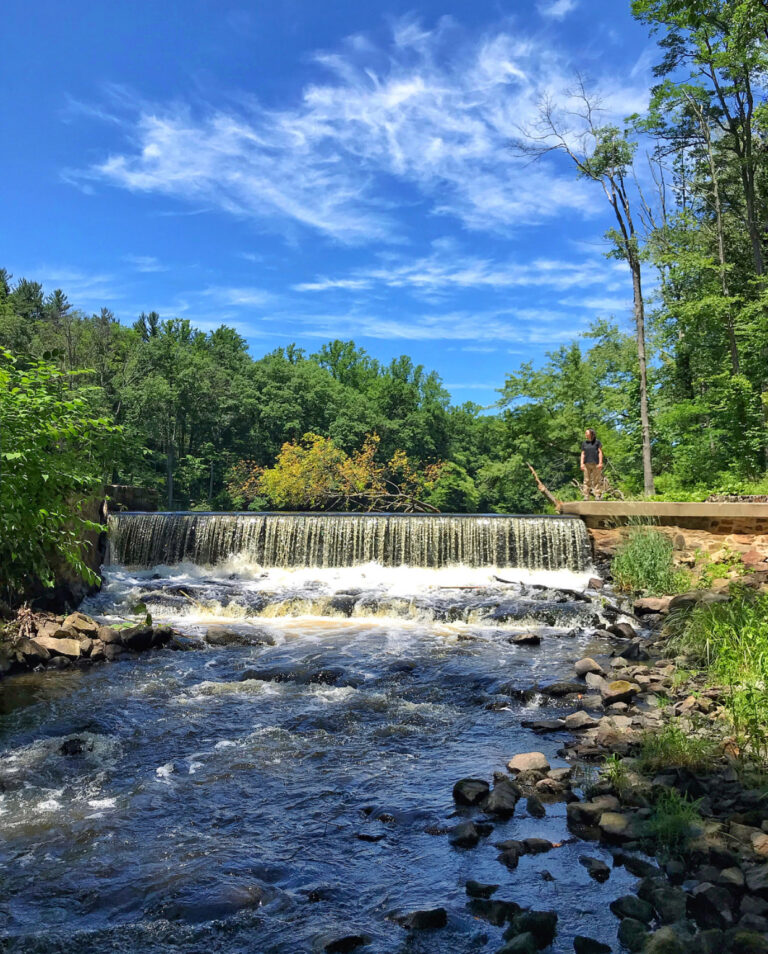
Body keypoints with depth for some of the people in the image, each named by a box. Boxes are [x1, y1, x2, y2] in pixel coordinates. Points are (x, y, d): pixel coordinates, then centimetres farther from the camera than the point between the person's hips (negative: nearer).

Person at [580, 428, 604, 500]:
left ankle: (597, 495, -2)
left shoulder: (597, 442, 5)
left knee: (597, 480, -3)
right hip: (587, 464, 3)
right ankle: (586, 496, 0)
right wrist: (582, 463, 1)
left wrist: (600, 463, -6)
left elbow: (600, 452, 2)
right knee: (587, 480, 0)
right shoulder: (584, 443, 13)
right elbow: (583, 454, 12)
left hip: (596, 464, -2)